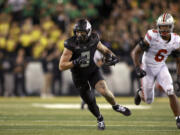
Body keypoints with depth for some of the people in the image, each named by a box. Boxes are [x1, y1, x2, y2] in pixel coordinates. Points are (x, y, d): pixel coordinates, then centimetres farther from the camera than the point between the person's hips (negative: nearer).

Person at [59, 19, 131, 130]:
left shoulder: (93, 40, -13)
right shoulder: (71, 45, -23)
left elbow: (103, 49, 10)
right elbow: (62, 66, -24)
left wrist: (110, 55, -10)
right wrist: (76, 62, -38)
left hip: (93, 72, 1)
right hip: (79, 77, -1)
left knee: (104, 91, -22)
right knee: (90, 102, 8)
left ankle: (115, 106, 9)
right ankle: (100, 119, 38)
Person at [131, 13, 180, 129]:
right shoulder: (152, 36, -25)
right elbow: (135, 52, -16)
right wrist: (138, 68, -27)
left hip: (161, 68, 3)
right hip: (148, 68, -2)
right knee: (149, 100, 7)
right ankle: (141, 93, 43)